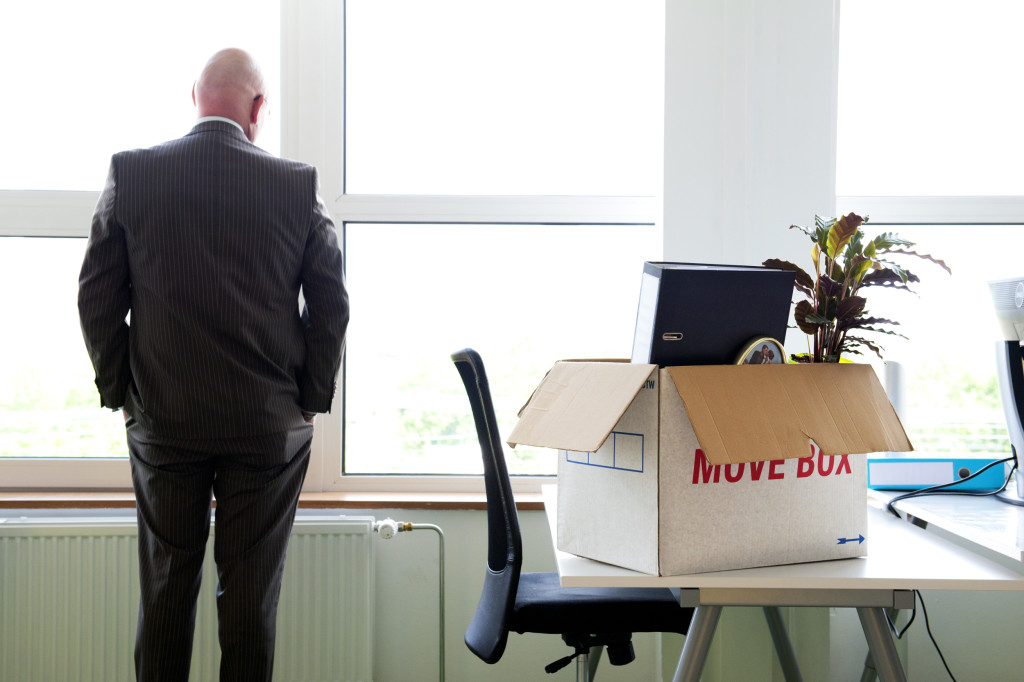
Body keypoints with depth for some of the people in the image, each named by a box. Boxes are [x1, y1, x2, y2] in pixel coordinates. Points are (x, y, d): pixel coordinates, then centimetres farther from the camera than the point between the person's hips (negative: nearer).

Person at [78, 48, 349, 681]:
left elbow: (96, 296, 0)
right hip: (270, 424, -1)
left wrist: (120, 390, 10)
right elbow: (331, 304, -3)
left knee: (167, 584, 13)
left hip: (163, 421, 1)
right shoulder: (300, 184, -6)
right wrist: (310, 400, 7)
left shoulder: (130, 172, -3)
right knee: (251, 589, 8)